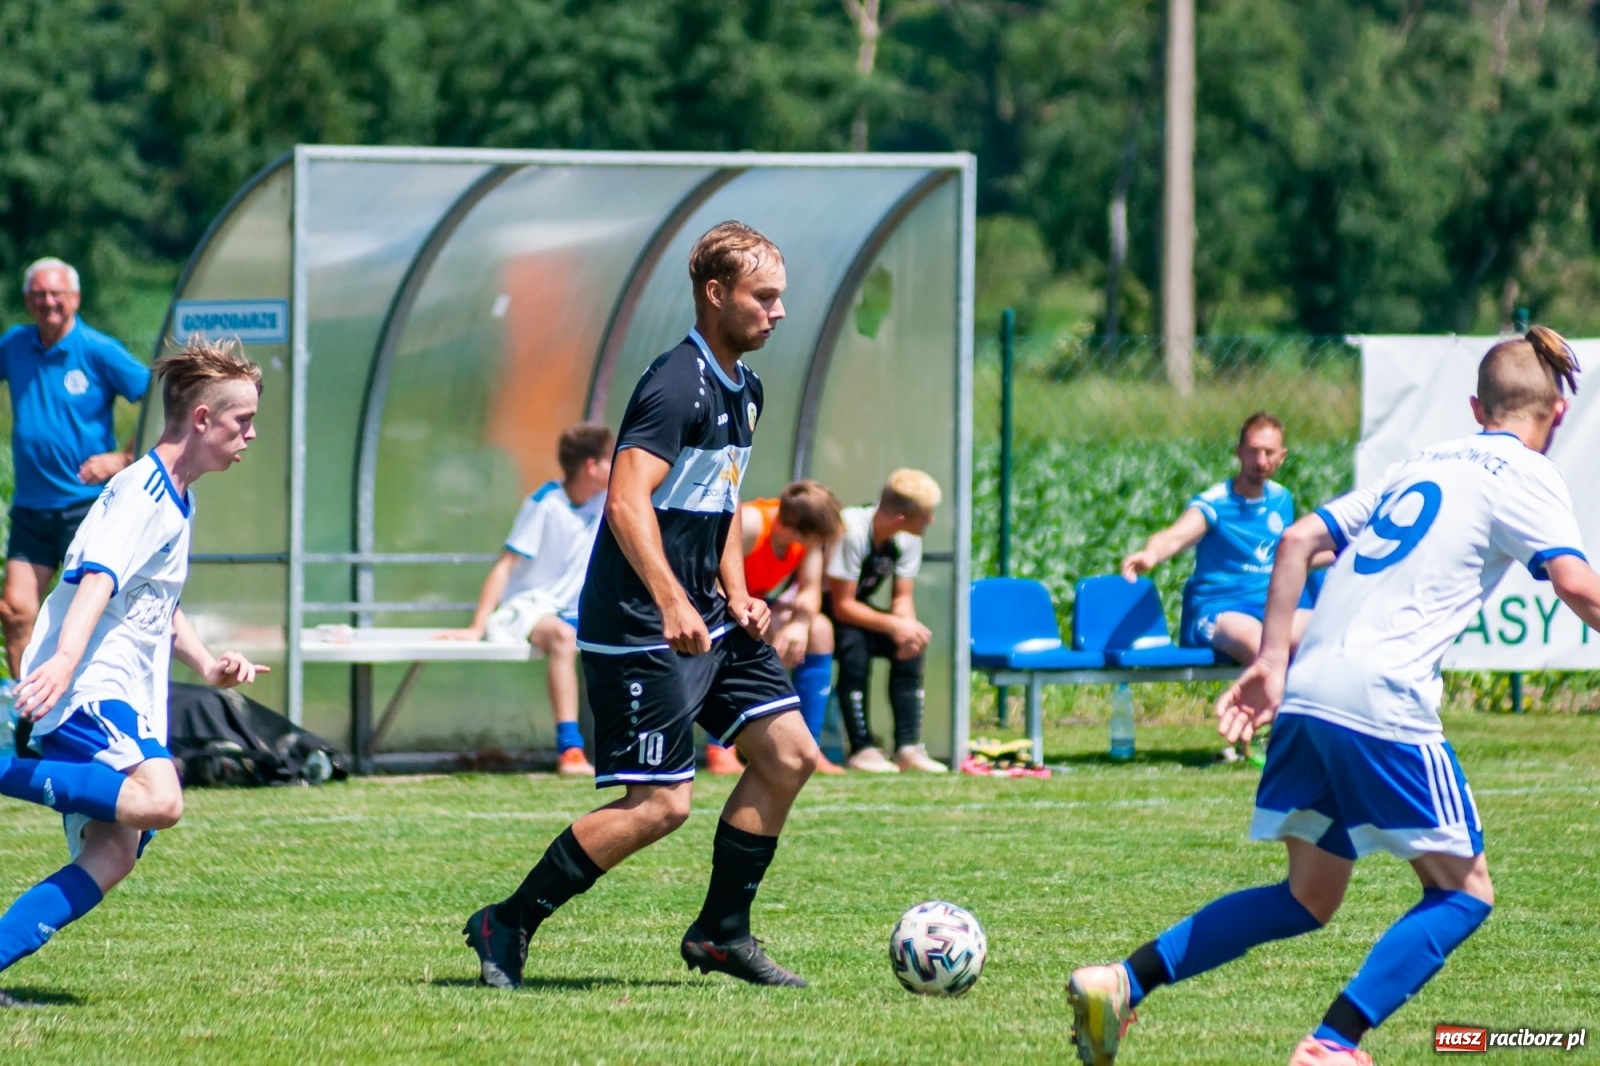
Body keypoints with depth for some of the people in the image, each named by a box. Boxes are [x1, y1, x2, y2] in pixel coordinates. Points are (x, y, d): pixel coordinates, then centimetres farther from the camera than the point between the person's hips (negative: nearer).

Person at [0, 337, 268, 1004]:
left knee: (112, 855, -4)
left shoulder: (174, 501, 23)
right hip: (88, 693, -10)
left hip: (120, 702, 10)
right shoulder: (141, 493, -9)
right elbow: (98, 578, -27)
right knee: (159, 800, -33)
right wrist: (63, 660, -42)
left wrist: (207, 666, 22)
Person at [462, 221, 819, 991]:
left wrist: (735, 593, 13)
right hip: (638, 629, -10)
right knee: (661, 803, -11)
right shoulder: (677, 386, -18)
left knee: (788, 755, 7)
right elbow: (628, 501, -28)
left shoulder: (743, 391, 13)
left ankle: (721, 932, 18)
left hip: (704, 620, 10)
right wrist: (671, 603, -38)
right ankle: (507, 926, -1)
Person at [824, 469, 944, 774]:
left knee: (910, 644, -14)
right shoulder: (850, 529, -32)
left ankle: (908, 748, -15)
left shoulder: (907, 540, -9)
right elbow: (842, 606, -30)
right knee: (853, 641, -34)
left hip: (853, 609, 7)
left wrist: (907, 627, -26)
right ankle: (862, 749, -29)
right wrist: (894, 625, -35)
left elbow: (902, 598, -4)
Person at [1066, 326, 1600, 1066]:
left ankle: (1122, 984, 9)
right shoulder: (1526, 478, 3)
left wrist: (1272, 661, 18)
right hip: (1382, 700, -7)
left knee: (1309, 897, 18)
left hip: (1307, 692, 7)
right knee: (1464, 891, 5)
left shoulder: (1420, 465, 23)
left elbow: (1299, 541, 19)